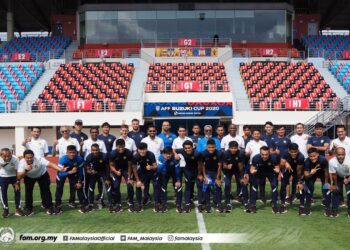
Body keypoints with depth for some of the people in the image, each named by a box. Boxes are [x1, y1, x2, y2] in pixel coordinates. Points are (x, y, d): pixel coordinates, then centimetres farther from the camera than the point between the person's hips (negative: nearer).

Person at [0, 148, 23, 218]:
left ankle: (18, 209, 12)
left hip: (14, 176, 0)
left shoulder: (15, 159, -30)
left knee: (17, 191, -1)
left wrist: (17, 182, -17)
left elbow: (18, 171, -20)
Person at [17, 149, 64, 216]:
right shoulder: (22, 163, -31)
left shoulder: (39, 160, -39)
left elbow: (50, 164, -51)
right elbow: (19, 177, -34)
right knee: (28, 191, -8)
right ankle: (28, 209, 9)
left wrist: (60, 169, -67)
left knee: (45, 190, -5)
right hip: (29, 177, 2)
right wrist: (26, 170, -51)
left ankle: (49, 207, 11)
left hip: (42, 175, -1)